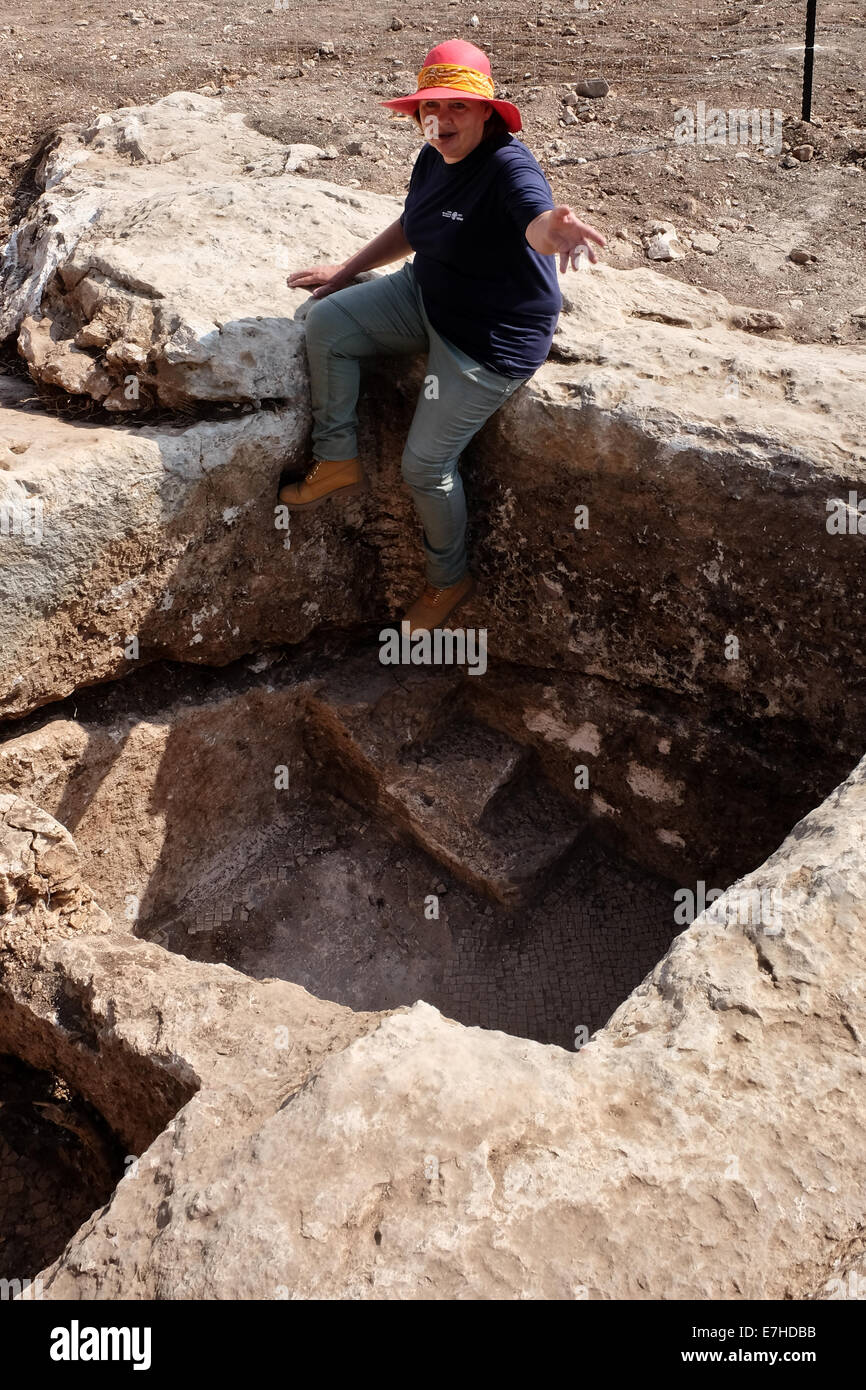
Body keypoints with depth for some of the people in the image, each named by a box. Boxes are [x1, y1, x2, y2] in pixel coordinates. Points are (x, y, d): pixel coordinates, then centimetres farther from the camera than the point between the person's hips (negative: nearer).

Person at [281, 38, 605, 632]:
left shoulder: (509, 167, -26)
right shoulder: (433, 160, 0)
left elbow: (536, 218, -49)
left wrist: (555, 228, -73)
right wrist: (348, 271, 18)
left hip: (492, 336, -8)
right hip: (428, 296, 8)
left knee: (426, 463, -6)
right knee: (326, 323, -7)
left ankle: (451, 579, 20)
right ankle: (338, 463, 6)